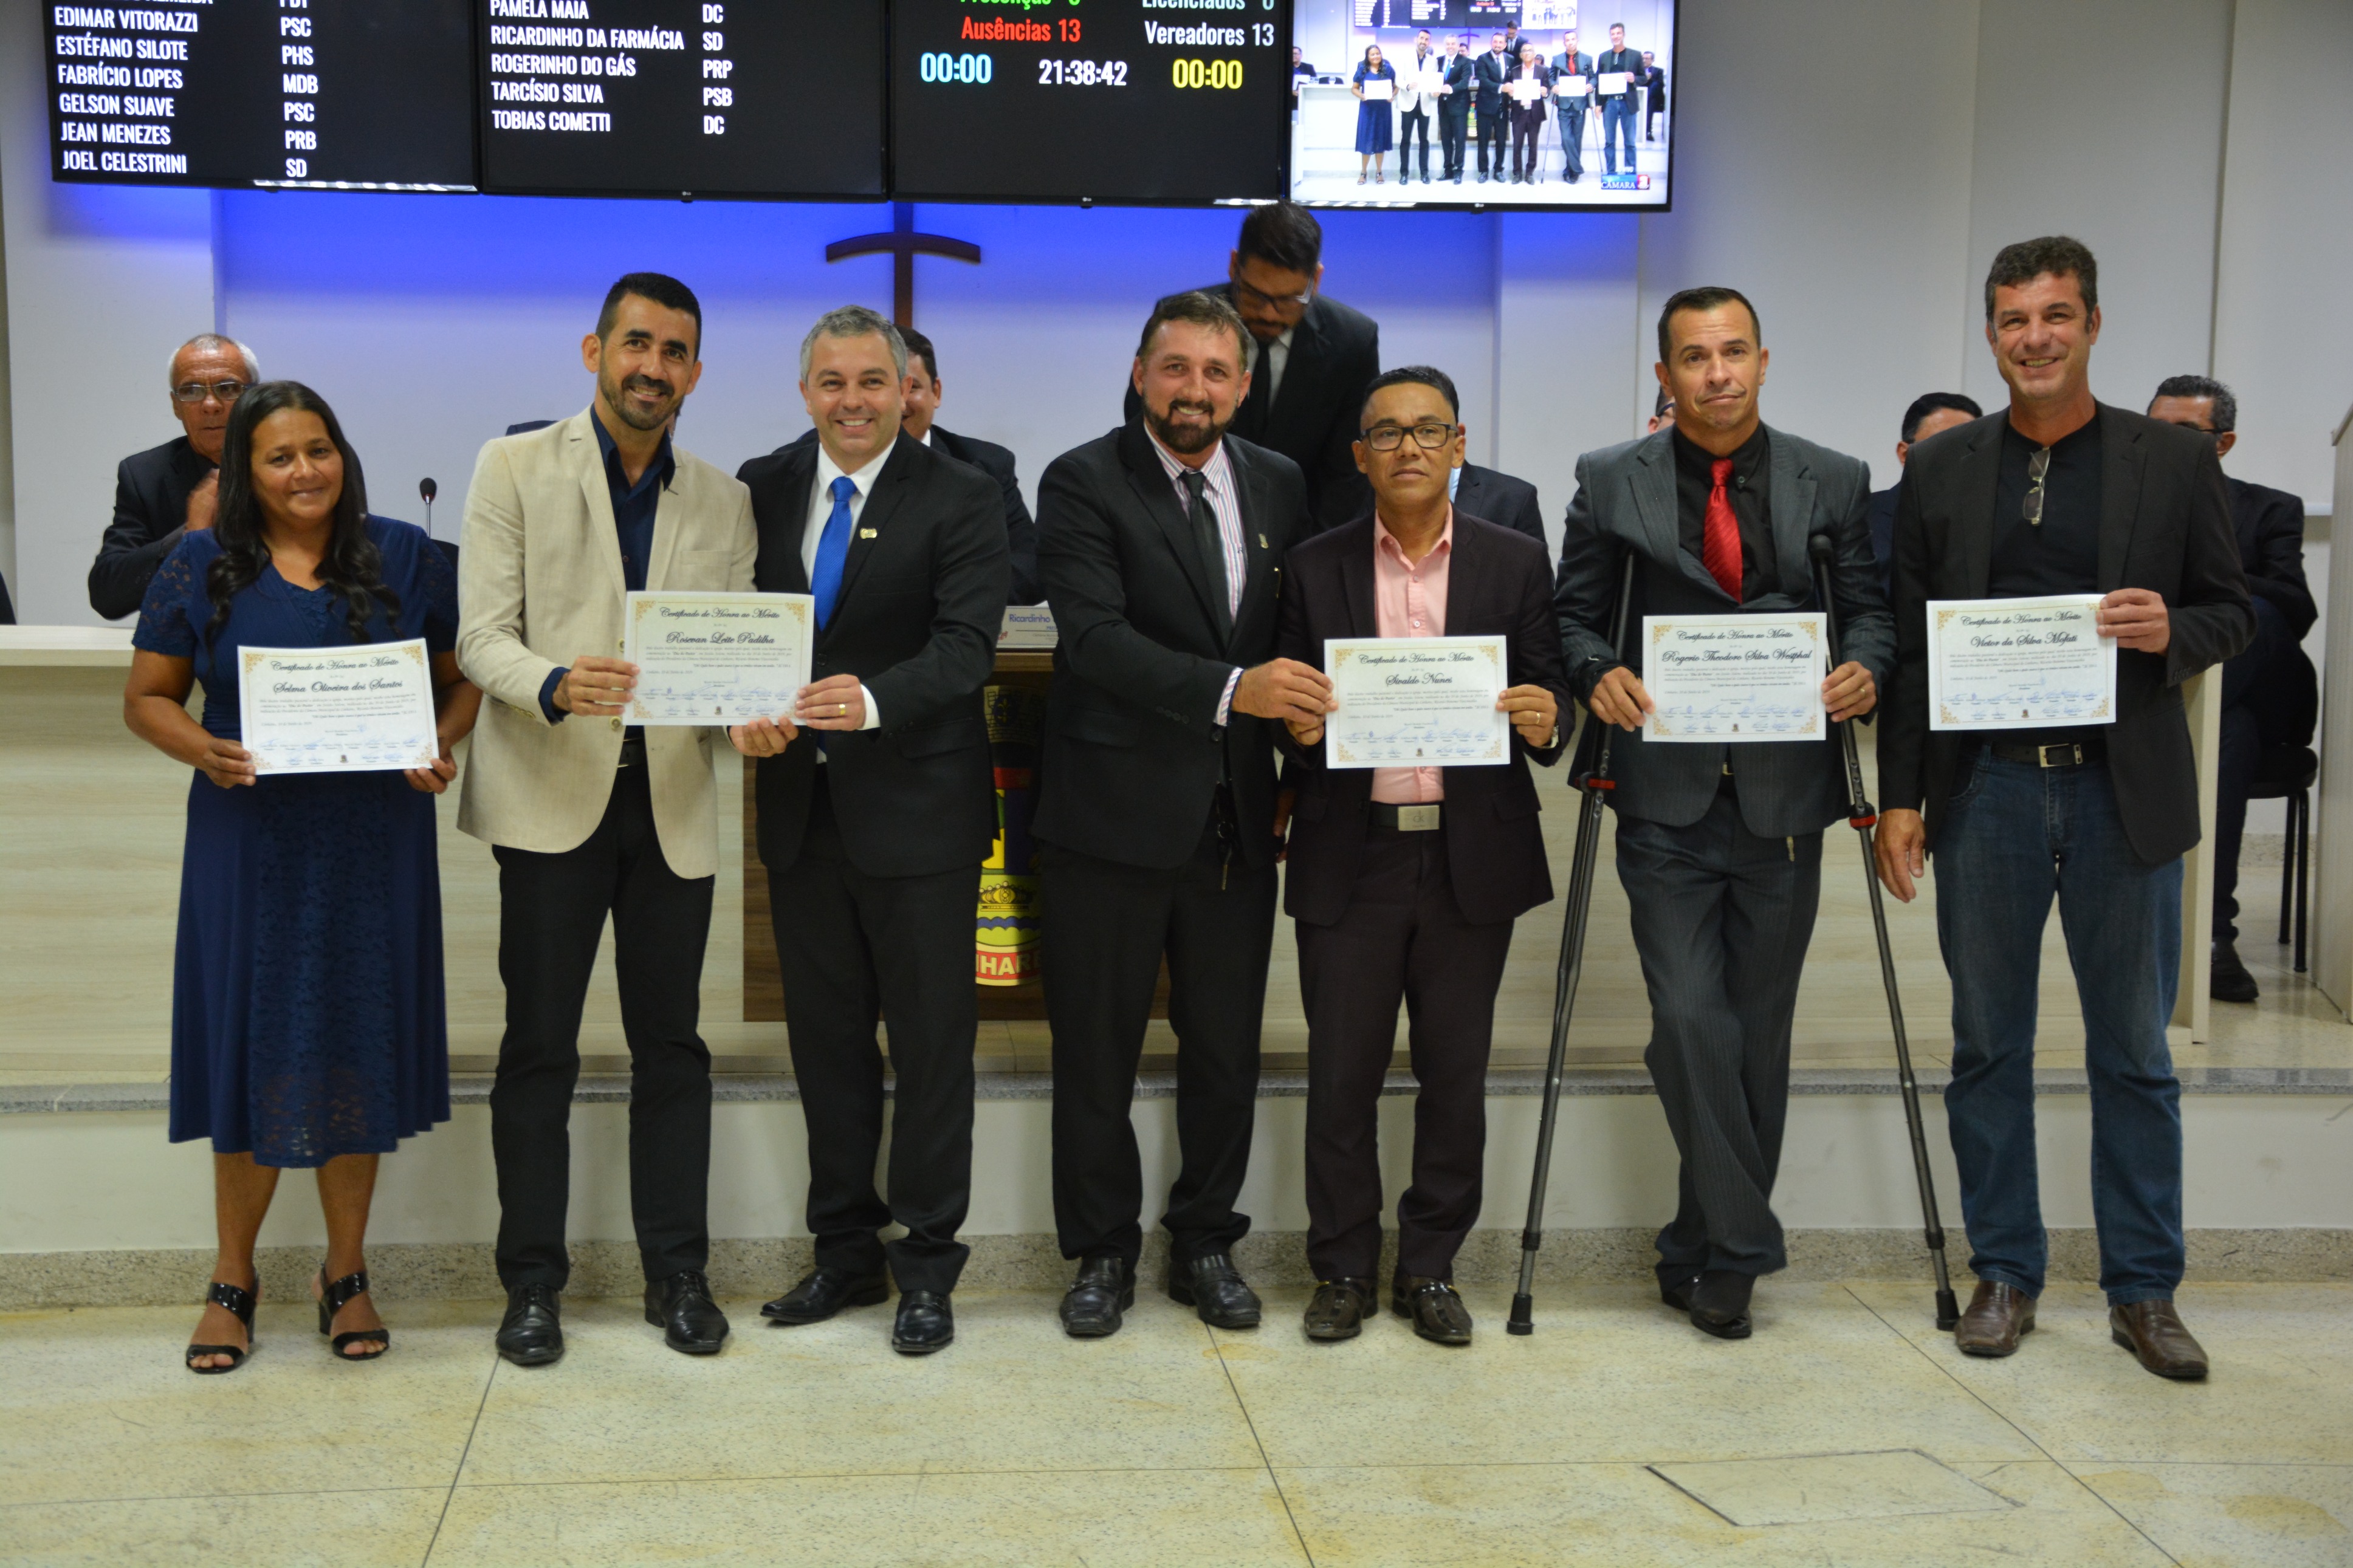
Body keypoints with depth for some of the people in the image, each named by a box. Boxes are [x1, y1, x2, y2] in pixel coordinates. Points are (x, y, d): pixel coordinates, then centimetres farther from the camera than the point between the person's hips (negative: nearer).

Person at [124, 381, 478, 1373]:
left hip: (373, 842, 1)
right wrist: (203, 750, -14)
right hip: (248, 841, 0)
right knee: (249, 1050, 3)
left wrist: (439, 747, -11)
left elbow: (462, 677, 9)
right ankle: (233, 1281, 20)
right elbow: (148, 697, 6)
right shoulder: (201, 568, 4)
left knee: (358, 1051, 6)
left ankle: (346, 1275, 21)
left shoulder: (403, 558, 5)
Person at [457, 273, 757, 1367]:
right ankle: (532, 1281, 14)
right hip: (554, 794, -2)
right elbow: (481, 636, -5)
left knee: (671, 1042, 8)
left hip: (674, 800, 3)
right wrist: (554, 685, -25)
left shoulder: (723, 501, 12)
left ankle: (678, 1273, 18)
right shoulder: (515, 468, 2)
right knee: (539, 1046, 3)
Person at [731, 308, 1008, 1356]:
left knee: (931, 1043, 4)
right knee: (826, 1041, 14)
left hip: (917, 809, -4)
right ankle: (846, 1250, 28)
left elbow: (965, 646, -18)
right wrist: (745, 709, -15)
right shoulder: (763, 487, 7)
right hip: (800, 807, 5)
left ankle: (927, 1267, 16)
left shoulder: (961, 500, -7)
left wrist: (873, 700, -36)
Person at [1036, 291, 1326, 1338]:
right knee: (1095, 1051, 7)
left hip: (1236, 815, 4)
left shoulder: (1279, 485, 9)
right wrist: (1230, 690, -30)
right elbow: (1096, 635, -19)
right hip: (1113, 815, -4)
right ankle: (1103, 1252, 22)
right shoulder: (1082, 483, -6)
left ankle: (1205, 1242, 27)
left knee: (1226, 1050, 11)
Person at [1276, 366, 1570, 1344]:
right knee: (1341, 1076, 4)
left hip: (1472, 858, 0)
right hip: (1350, 859, 0)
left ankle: (1430, 1270, 21)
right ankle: (1343, 1271, 18)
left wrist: (1545, 722, -16)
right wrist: (1298, 729, -14)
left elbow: (1547, 699, 6)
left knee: (1455, 1077, 7)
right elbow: (1290, 718, 8)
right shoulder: (1314, 568, 7)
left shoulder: (1516, 563, 6)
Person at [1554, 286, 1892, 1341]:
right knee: (1692, 1024, -11)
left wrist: (1864, 669, -11)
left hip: (1783, 792, 2)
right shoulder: (1610, 483, 4)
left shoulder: (1832, 483, 8)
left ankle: (1702, 1257, 21)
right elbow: (1574, 613, 6)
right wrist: (1598, 674, -14)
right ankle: (1739, 1249, 4)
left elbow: (1870, 608, 10)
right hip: (1667, 796, -2)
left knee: (1759, 1035, 7)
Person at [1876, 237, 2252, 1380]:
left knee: (2134, 1054, 7)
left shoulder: (2176, 460, 2)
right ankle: (2005, 1275, 21)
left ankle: (2143, 1289, 18)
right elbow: (1907, 644, 5)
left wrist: (2172, 631, -18)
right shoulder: (1941, 469, 6)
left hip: (2123, 792, -1)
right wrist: (1899, 796, 0)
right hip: (1984, 791, 1)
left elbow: (2234, 615, 6)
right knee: (1987, 1048, 8)